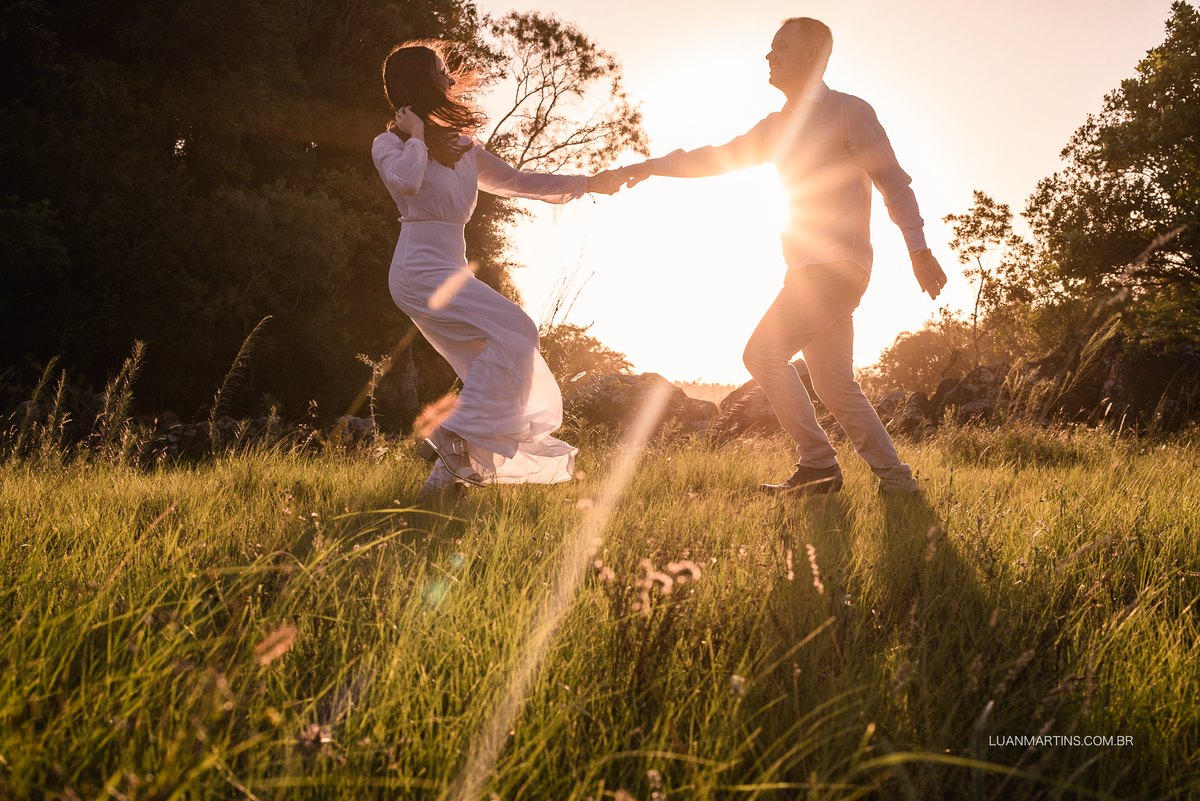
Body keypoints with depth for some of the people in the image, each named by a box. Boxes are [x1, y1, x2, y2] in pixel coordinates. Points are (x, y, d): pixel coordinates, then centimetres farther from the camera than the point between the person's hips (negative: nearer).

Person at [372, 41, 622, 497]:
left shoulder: (461, 148, 22)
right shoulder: (390, 143, 3)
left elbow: (518, 182, 26)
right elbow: (405, 181, -21)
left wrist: (589, 184, 24)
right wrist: (417, 136, -3)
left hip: (450, 272, 8)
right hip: (420, 268, -8)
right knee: (513, 331, -23)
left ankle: (451, 455, -1)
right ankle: (455, 438, -22)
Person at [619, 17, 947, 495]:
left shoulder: (848, 111, -2)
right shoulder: (778, 125, 20)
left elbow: (892, 180, -5)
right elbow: (720, 158, 22)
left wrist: (919, 249, -13)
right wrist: (655, 165, 11)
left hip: (838, 265, -8)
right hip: (808, 270, 8)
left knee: (763, 352, -15)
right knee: (835, 386, 7)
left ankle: (817, 464, -10)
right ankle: (894, 477, 12)